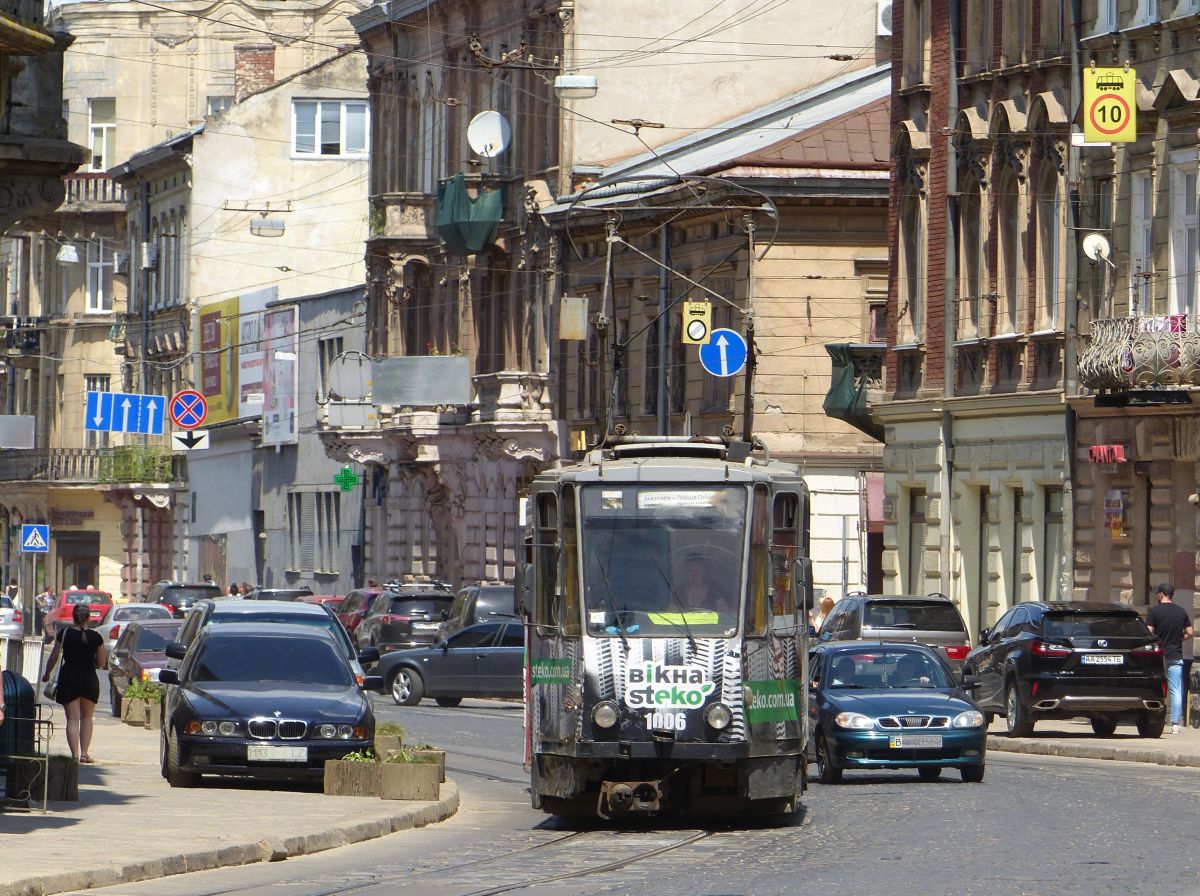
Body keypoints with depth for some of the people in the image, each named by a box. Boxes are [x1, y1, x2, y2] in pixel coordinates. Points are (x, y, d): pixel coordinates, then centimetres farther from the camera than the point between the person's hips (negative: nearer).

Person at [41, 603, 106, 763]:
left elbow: (54, 656, 0)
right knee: (86, 718, 15)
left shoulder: (64, 634, -4)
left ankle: (75, 754, -10)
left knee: (72, 718, 0)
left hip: (68, 678, -1)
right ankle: (84, 753, 10)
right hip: (89, 678, 1)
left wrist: (47, 673, 16)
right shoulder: (95, 637, -2)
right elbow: (101, 663, 1)